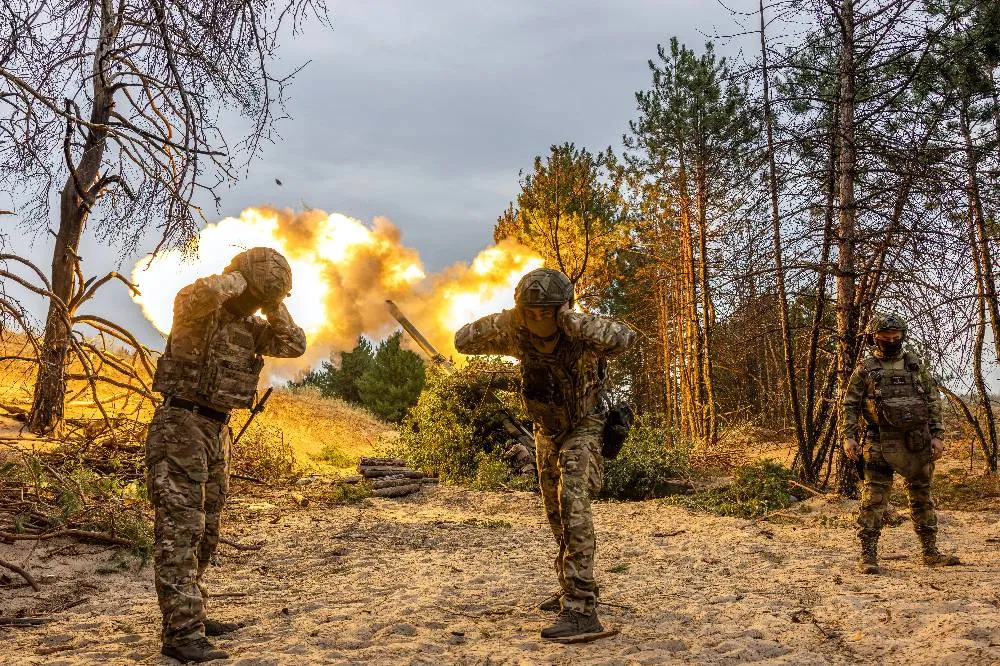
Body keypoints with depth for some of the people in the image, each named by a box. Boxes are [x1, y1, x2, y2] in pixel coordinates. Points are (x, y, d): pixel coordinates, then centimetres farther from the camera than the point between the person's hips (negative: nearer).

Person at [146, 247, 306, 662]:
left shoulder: (249, 325, 13)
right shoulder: (197, 310, -10)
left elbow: (294, 345, 6)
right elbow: (197, 294, -35)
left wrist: (271, 303, 0)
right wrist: (237, 277, -16)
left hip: (217, 432, 9)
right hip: (180, 426, -9)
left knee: (204, 530, 12)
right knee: (181, 527, -12)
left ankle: (187, 618, 23)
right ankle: (182, 633, -13)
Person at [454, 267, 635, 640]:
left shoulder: (581, 335, -31)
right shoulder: (517, 334, -18)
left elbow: (624, 338, -51)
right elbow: (462, 341, -15)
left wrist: (573, 320, -51)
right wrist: (503, 320, -30)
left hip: (582, 427, -6)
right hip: (546, 431, 6)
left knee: (573, 505, -23)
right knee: (557, 515, 15)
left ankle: (580, 609, -23)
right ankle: (573, 589, 34)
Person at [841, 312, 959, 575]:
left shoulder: (915, 365, 10)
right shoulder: (865, 368, 0)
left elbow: (933, 401, 10)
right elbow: (849, 405, -1)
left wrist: (937, 435, 2)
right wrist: (848, 436, -11)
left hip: (918, 442, 4)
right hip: (881, 443, -4)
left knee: (922, 497, 14)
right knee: (874, 499, -5)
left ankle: (931, 552, 26)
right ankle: (868, 555, 0)